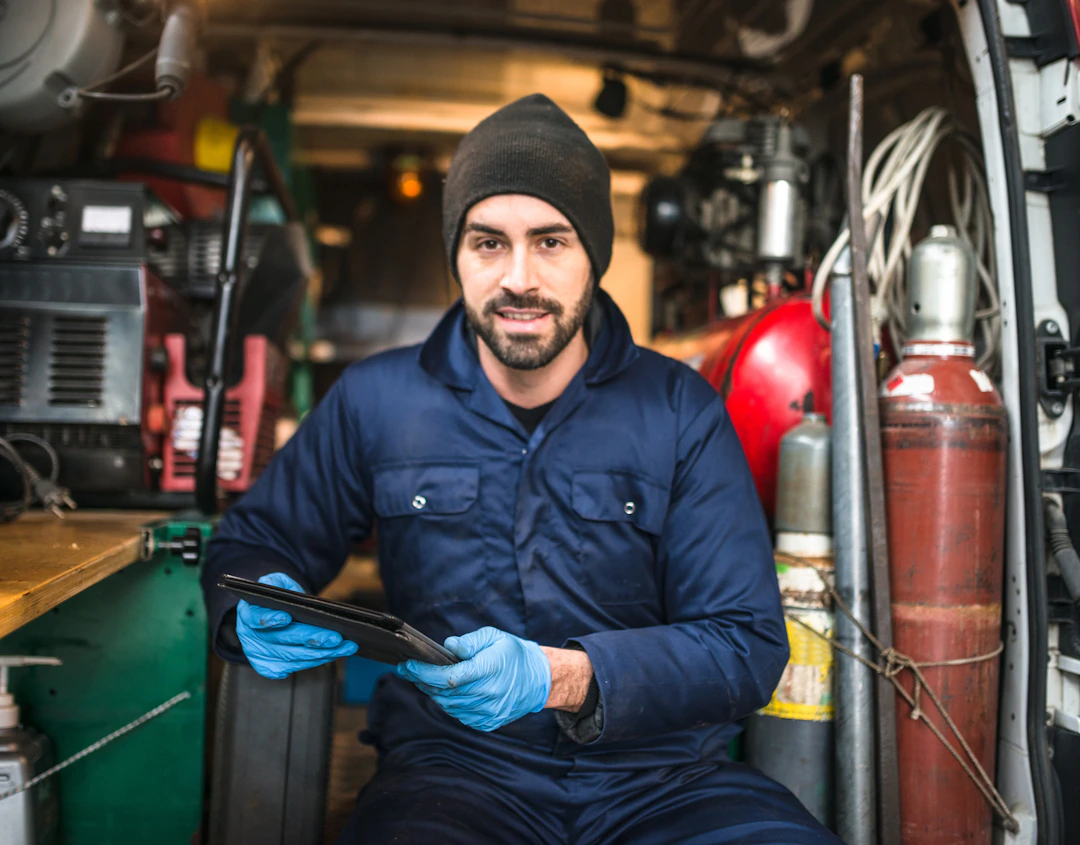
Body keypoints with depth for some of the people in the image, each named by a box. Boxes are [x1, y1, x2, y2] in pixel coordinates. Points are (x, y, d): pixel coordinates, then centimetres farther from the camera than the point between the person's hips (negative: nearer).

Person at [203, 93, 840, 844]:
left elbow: (748, 643, -3)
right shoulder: (377, 402, 5)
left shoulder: (680, 411, 1)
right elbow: (254, 542, 17)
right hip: (454, 766, -1)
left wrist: (561, 677, -20)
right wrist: (260, 614, -8)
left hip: (663, 774, 2)